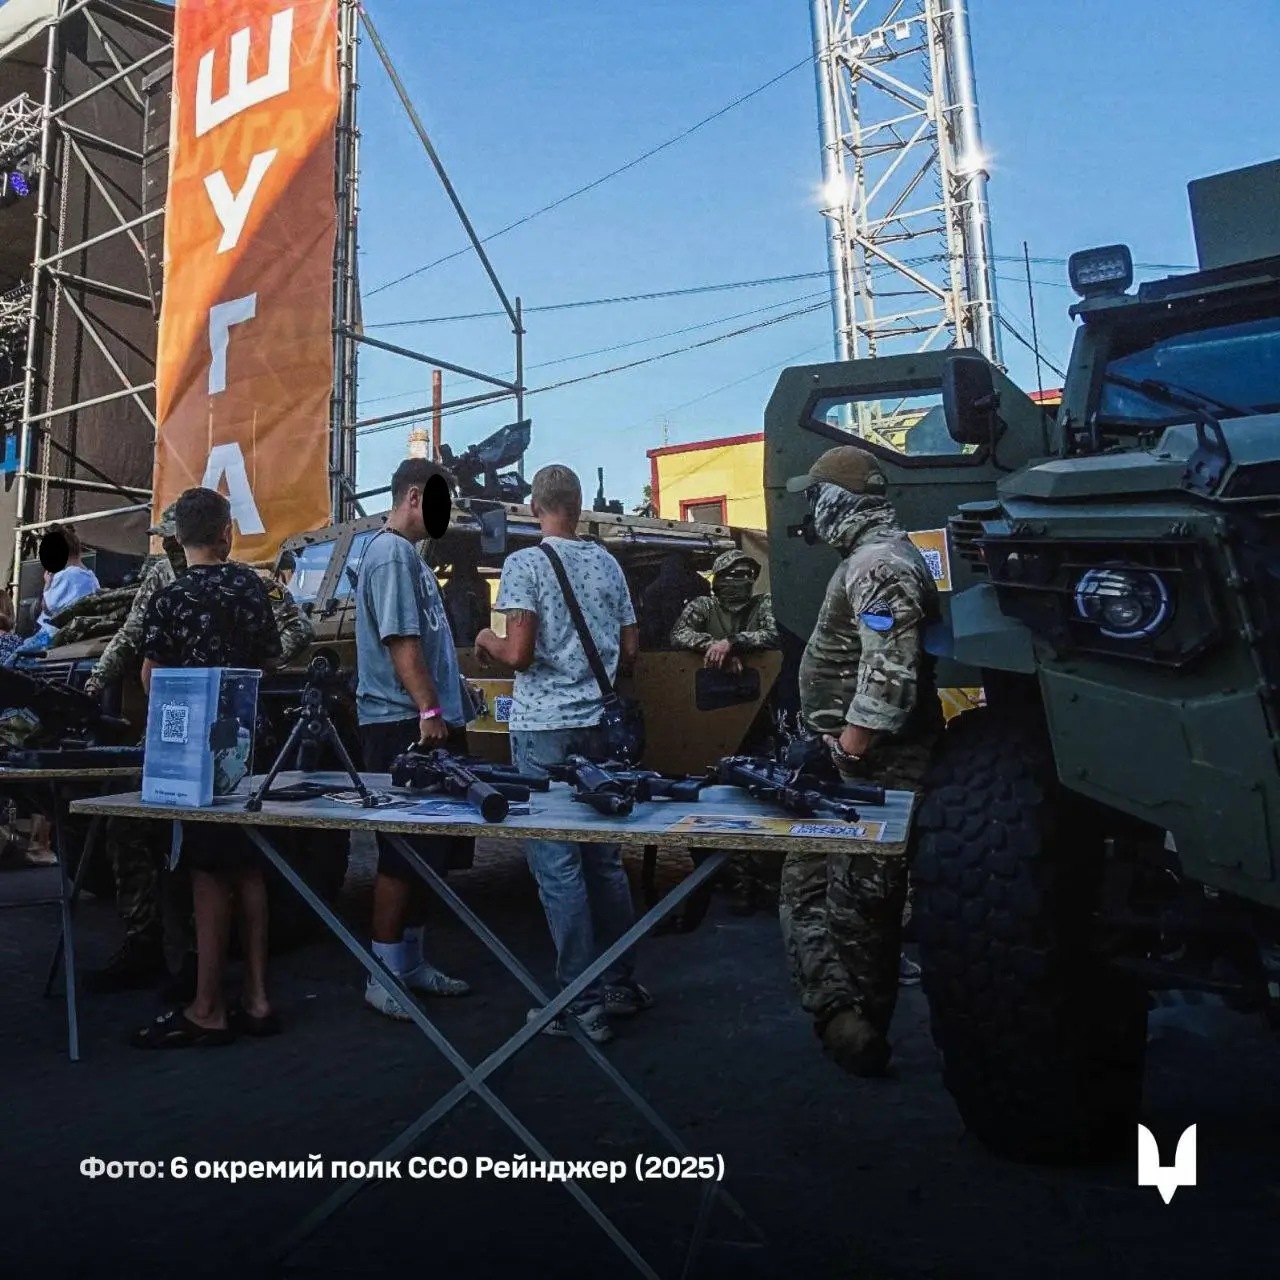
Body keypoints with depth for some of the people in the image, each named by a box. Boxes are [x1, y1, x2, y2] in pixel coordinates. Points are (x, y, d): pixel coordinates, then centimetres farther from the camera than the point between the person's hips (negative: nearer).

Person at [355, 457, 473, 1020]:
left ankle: (412, 961, 25)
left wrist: (450, 705, 21)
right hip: (404, 724, -10)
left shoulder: (410, 555, 19)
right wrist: (428, 709, -22)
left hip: (429, 723, 10)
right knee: (402, 854, -4)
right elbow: (400, 640, -19)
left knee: (429, 848, 14)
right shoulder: (391, 554, -11)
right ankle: (385, 975, 6)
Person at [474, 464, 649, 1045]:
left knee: (557, 863, 0)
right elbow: (630, 651, 9)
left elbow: (519, 652, -14)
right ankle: (621, 983, 23)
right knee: (605, 856, 13)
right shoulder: (607, 563, 8)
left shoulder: (525, 563, -7)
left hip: (544, 726, -5)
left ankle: (583, 1002, 5)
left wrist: (486, 640, 6)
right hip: (599, 723, 6)